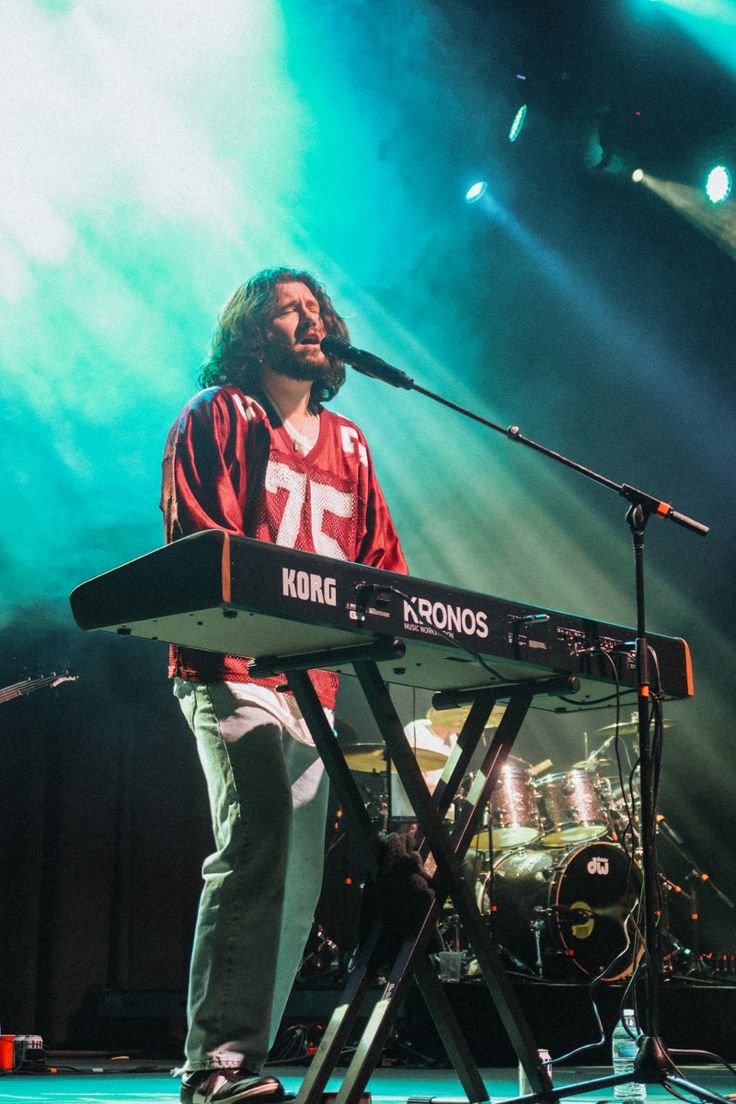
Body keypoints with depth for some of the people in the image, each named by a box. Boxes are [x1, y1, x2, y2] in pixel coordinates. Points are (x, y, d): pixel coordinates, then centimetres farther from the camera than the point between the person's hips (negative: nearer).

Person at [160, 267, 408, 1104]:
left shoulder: (346, 444, 24)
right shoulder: (216, 415, 5)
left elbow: (380, 558, 20)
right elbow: (196, 539, -7)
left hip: (315, 680, 7)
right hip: (233, 671, -7)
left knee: (298, 884, 5)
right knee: (255, 853, -21)